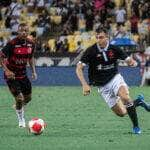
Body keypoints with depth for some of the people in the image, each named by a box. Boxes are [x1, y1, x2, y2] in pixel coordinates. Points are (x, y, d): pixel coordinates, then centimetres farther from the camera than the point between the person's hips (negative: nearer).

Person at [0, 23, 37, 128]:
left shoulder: (31, 44, -2)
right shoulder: (12, 44, -21)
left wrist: (33, 71, 8)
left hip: (23, 75, 6)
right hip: (11, 75, -6)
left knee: (28, 98, 13)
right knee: (19, 99, -11)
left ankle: (20, 108, 47)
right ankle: (21, 120, 13)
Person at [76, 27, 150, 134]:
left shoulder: (114, 50, -7)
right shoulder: (91, 51, -13)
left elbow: (128, 59, 0)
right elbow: (79, 69, -14)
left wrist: (132, 62, -26)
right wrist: (85, 85, -27)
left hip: (115, 78, 0)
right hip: (103, 87, 0)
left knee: (125, 96, -33)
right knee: (121, 113, -4)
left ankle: (136, 126, -17)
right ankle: (138, 101, 27)